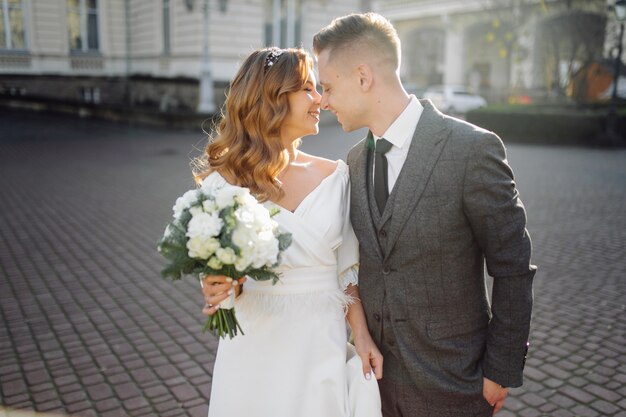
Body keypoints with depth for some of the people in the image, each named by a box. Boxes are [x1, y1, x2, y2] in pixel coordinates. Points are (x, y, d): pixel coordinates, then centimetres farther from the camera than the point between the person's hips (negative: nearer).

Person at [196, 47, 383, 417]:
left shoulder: (335, 176, -1)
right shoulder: (224, 182, -8)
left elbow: (346, 268, 4)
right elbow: (221, 275, -1)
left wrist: (362, 336, -5)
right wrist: (224, 288, -23)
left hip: (323, 343, 2)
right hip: (256, 347, -2)